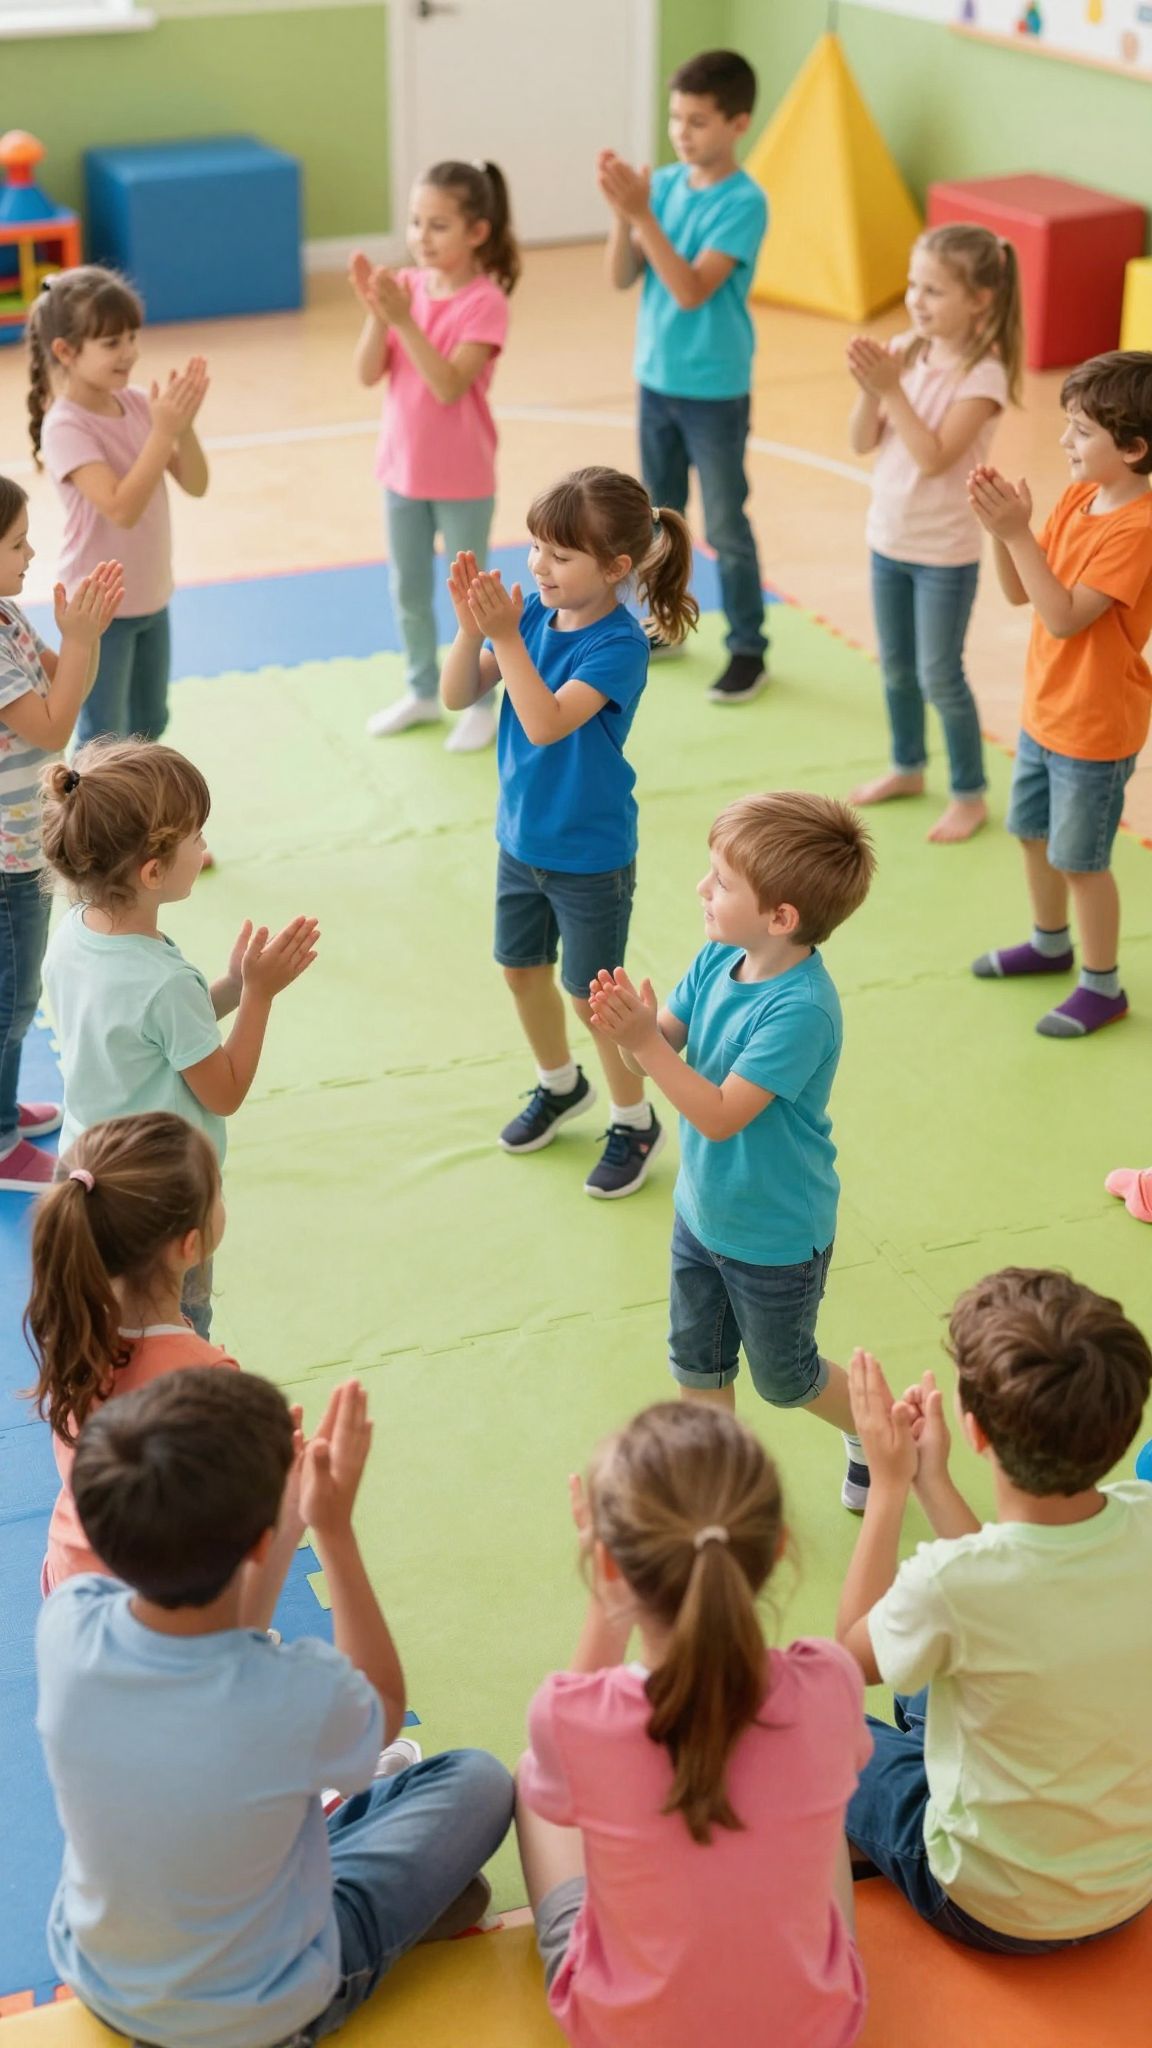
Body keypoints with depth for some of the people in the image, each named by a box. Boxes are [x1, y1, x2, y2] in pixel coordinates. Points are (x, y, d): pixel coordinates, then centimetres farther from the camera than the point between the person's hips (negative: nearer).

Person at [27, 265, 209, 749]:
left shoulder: (138, 403, -4)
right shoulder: (66, 427, -22)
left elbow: (195, 485, -3)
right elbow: (122, 508, -32)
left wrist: (184, 424, -21)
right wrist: (164, 429, -33)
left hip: (151, 597, 7)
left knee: (148, 726, 21)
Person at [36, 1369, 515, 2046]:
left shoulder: (66, 1627, -26)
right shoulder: (298, 1694, -36)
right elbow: (387, 1706, -9)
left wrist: (290, 1510, 4)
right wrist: (335, 1531, -11)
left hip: (96, 1980, 4)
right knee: (480, 1780, 13)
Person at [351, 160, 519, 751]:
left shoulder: (485, 302, -18)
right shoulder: (405, 286, -3)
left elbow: (448, 386, -27)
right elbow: (368, 374, -9)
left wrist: (404, 319, -34)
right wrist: (376, 313, -25)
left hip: (462, 478, -5)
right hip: (402, 466, 6)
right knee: (408, 594, 18)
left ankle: (481, 705, 23)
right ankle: (423, 692, 35)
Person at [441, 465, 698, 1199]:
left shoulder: (620, 646, -24)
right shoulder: (534, 614, -7)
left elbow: (547, 723, -36)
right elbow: (459, 696, -7)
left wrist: (506, 636, -39)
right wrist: (472, 628, -23)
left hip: (590, 855, -7)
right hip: (522, 837, 7)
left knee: (593, 995, 7)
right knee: (523, 968, 22)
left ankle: (636, 1123, 28)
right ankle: (561, 1085, 47)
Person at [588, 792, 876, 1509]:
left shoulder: (801, 1011, -34)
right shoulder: (721, 959, -11)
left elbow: (720, 1115, -33)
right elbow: (662, 1046, -5)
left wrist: (645, 1041, -38)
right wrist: (626, 1025, -28)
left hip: (777, 1236, -7)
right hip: (703, 1209, 7)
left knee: (784, 1377, 18)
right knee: (697, 1362, 22)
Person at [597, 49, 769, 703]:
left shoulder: (744, 202, -18)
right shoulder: (665, 183, 0)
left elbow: (692, 290, -26)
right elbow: (622, 278, -3)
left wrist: (642, 215, -30)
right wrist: (622, 213, -19)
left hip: (715, 391, -6)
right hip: (656, 379, 6)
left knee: (726, 527, 3)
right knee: (660, 516, 18)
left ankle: (749, 650, 13)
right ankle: (665, 624, 34)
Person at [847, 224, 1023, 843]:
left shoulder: (982, 375, -20)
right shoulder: (905, 351, -3)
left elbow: (934, 457, -26)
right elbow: (863, 443, -3)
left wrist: (891, 389, -28)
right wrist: (869, 388, -21)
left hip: (945, 551, -6)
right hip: (888, 538, 6)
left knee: (939, 677, 2)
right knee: (896, 668, 20)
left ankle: (968, 794, 19)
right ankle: (907, 766, 40)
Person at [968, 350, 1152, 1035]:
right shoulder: (1076, 499, -1)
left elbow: (1065, 616, -29)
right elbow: (1019, 592, 2)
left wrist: (1018, 532, -32)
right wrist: (1001, 527, -15)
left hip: (1095, 728, -8)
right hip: (1045, 709, 8)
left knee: (1081, 859, 4)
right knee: (1035, 833, 23)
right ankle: (1051, 943, 45)